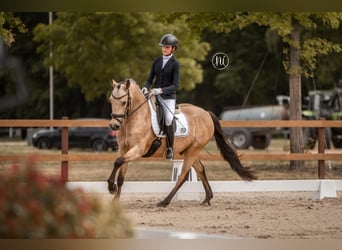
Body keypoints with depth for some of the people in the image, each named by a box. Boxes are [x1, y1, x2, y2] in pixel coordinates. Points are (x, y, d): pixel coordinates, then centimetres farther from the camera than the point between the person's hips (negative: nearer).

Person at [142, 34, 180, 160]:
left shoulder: (175, 64, -3)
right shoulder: (157, 61, 10)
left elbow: (175, 85, -10)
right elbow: (150, 79, 13)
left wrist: (161, 90, -25)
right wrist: (146, 87, -10)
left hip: (168, 96, -5)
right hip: (154, 93, 5)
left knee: (169, 121, -23)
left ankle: (170, 149, -6)